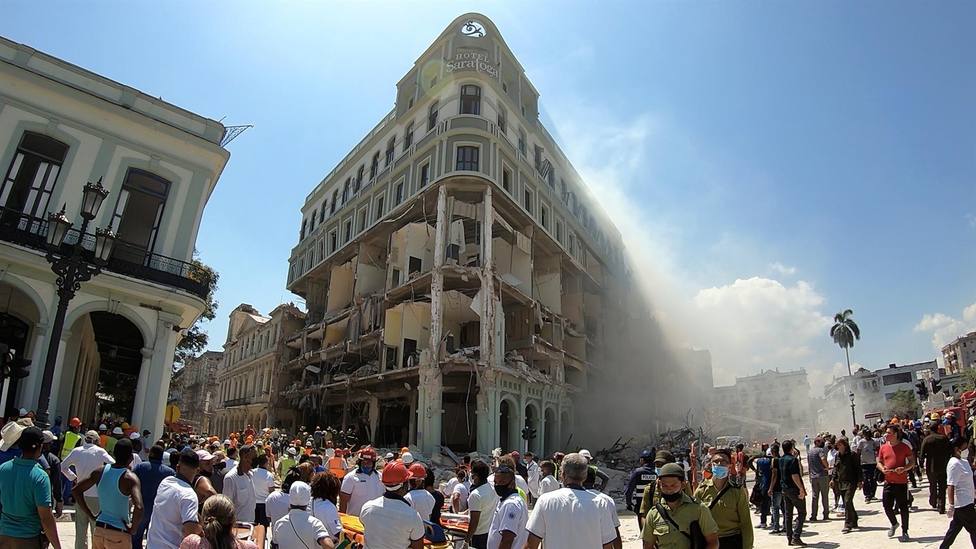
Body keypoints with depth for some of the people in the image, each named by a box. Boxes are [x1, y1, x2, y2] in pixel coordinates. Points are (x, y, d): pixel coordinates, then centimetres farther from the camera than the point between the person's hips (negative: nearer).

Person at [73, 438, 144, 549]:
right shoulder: (130, 478, -19)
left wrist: (91, 515, 9)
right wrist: (132, 530, -14)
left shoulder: (100, 472, -3)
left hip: (99, 529, 5)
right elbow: (138, 507, -32)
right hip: (119, 534, -5)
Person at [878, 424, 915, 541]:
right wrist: (882, 468, -9)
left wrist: (904, 468, -19)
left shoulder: (904, 447, -6)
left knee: (903, 507, 4)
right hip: (888, 482, 3)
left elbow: (912, 462, -1)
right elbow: (879, 462, 12)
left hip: (901, 482, -3)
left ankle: (905, 532, 19)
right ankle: (894, 524, 32)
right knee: (887, 506, 5)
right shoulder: (883, 447, 4)